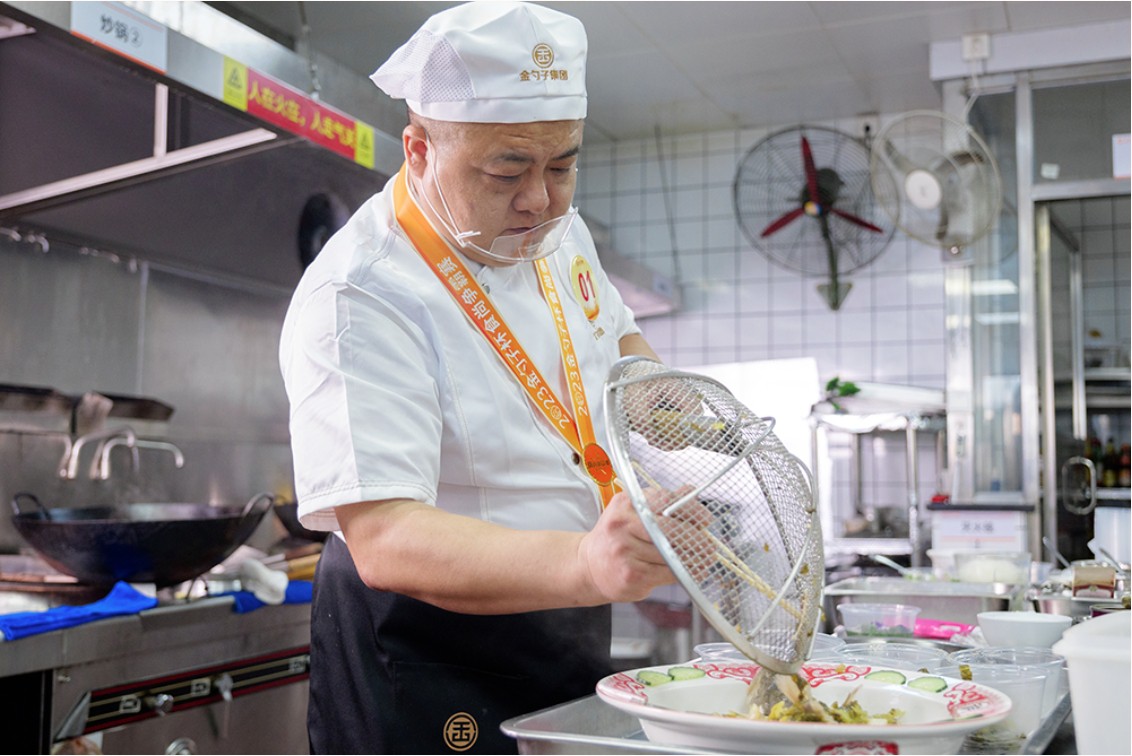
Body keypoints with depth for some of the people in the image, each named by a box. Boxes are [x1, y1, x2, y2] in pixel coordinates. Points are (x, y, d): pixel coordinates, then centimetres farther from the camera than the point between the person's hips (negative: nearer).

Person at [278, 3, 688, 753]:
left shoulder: (557, 233, 0)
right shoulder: (358, 298, -27)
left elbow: (618, 341, 20)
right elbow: (384, 541, -36)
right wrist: (586, 563, -51)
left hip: (571, 635, 8)